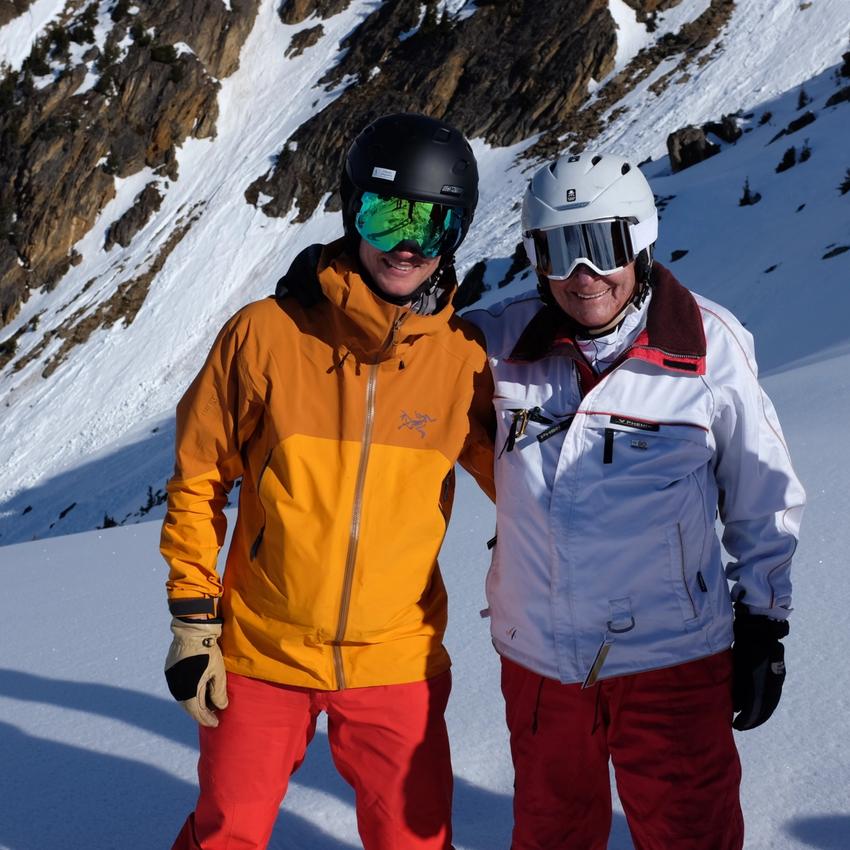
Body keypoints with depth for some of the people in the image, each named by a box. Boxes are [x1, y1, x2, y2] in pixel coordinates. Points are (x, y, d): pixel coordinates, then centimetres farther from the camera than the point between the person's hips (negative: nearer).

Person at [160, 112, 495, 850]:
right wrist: (192, 620, -2)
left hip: (397, 661, 1)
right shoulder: (267, 332, -12)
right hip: (260, 653, 0)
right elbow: (198, 478, -2)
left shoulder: (464, 358, -8)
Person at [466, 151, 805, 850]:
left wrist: (763, 624, 3)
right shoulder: (504, 339, -5)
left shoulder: (710, 345, -10)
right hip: (538, 661, 3)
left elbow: (762, 497, 1)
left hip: (671, 661, -3)